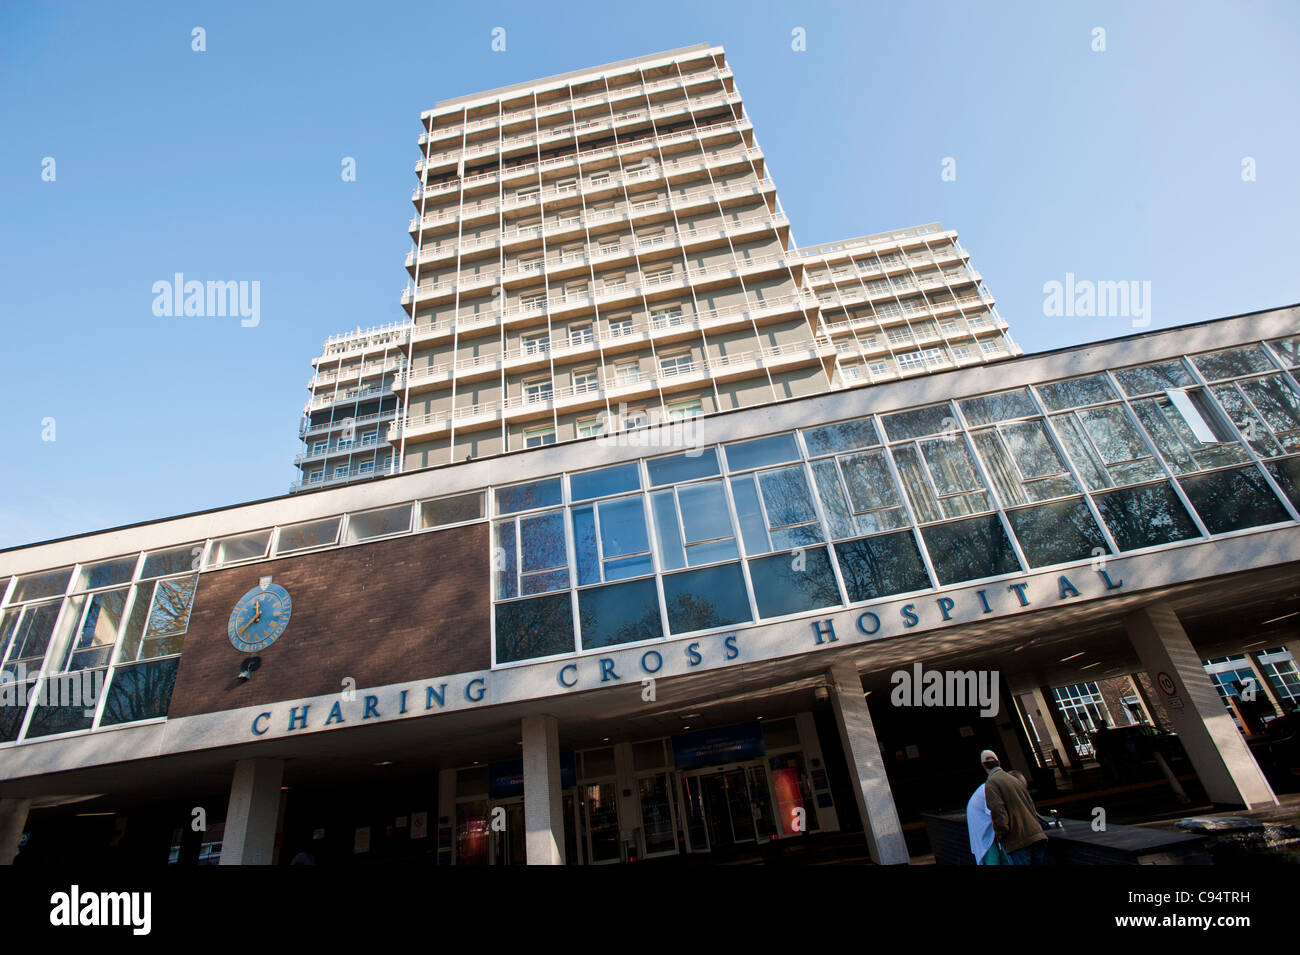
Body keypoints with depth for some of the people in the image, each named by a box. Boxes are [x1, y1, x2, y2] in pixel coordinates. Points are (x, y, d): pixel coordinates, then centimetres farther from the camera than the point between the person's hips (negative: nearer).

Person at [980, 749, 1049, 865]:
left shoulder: (991, 783, -8)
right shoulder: (1015, 779, 16)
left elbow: (998, 812, -17)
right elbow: (1031, 804, 20)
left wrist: (1000, 836, -5)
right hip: (1038, 836, 7)